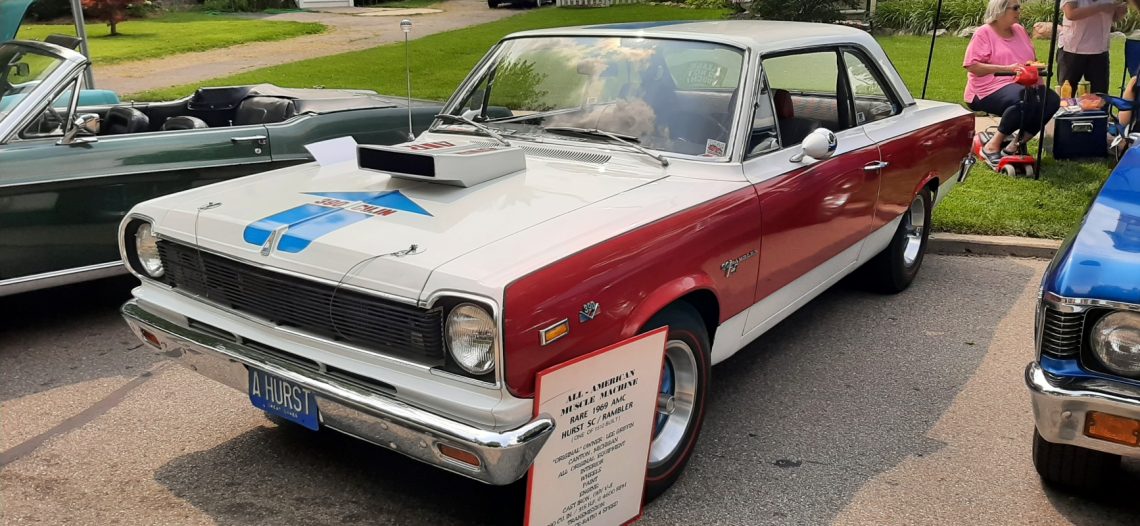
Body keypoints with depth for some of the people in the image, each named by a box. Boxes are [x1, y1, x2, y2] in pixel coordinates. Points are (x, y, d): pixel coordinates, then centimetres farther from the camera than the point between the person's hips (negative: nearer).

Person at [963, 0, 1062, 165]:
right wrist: (1007, 68, -20)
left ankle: (1016, 144, -13)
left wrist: (1033, 65, -2)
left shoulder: (1020, 30, 17)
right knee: (1026, 100, -34)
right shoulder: (984, 33, -5)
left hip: (1023, 85, 8)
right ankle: (992, 145, -21)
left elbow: (1032, 59, 24)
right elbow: (972, 66, -16)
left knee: (1052, 100, -17)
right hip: (990, 89, -7)